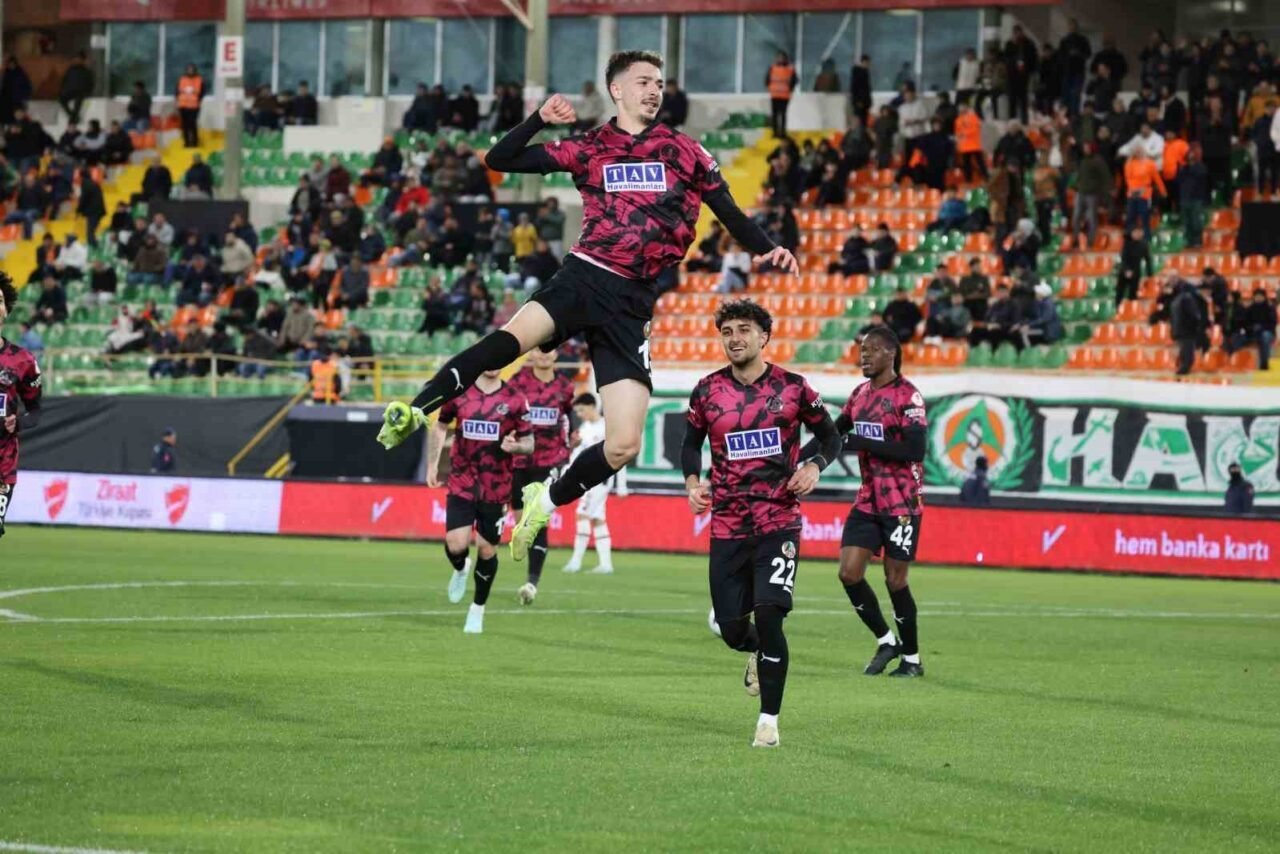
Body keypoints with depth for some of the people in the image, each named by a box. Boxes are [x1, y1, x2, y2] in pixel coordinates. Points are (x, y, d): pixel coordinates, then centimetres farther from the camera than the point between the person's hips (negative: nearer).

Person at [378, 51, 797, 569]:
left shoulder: (685, 152, 11)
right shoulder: (590, 149, 10)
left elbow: (729, 212, 13)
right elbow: (500, 160, 10)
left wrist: (768, 250, -4)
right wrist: (540, 120, -5)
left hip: (631, 302, 1)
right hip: (584, 277, -1)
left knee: (624, 446, -7)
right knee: (513, 337, -36)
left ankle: (547, 502, 17)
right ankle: (413, 414, -35)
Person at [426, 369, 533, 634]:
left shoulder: (514, 399, -5)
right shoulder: (459, 393, 0)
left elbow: (529, 443, 0)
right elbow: (440, 427, 16)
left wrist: (515, 446, -22)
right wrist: (432, 465, 11)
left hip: (496, 488, -1)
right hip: (461, 483, 1)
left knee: (487, 549, 4)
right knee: (455, 545, -12)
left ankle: (478, 610, 23)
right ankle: (460, 570, 26)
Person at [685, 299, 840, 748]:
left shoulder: (792, 387, -2)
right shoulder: (707, 391, 3)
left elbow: (829, 436, 10)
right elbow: (691, 443, 16)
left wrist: (814, 466, -10)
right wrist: (693, 482, -2)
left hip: (779, 521, -2)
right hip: (727, 523, 2)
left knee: (769, 615, -16)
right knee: (730, 628, 2)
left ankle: (769, 720, -3)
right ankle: (757, 651, 42)